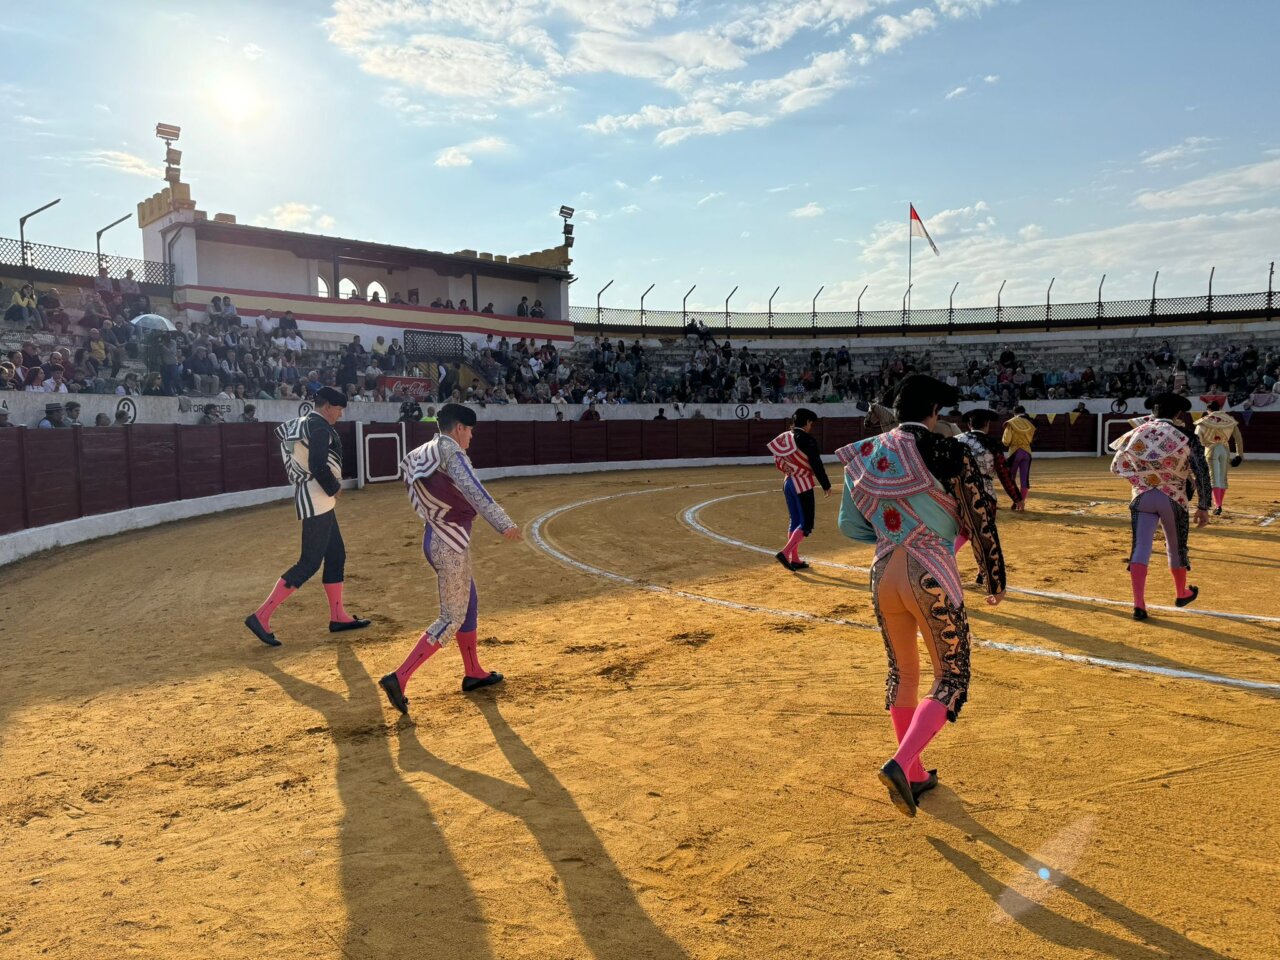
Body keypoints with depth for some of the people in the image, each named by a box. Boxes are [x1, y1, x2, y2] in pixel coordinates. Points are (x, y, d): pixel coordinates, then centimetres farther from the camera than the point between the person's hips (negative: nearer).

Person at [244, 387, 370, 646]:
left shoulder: (300, 424, 14)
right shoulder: (320, 427, -15)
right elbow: (318, 465, -27)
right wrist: (334, 488, -10)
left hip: (317, 500, 11)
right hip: (317, 501, -11)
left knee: (336, 555, 15)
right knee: (309, 563, -9)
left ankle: (338, 617, 20)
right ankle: (261, 617, -10)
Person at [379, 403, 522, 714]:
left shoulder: (422, 454, 10)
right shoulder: (449, 450, -16)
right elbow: (473, 491, -27)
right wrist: (504, 524, -35)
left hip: (434, 539, 10)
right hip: (450, 545, -10)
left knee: (469, 602, 21)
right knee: (451, 618, -3)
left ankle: (473, 673, 32)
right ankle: (399, 678, -6)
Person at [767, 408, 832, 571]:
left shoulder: (785, 438, 7)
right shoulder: (807, 439, -16)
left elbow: (779, 461, 12)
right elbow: (816, 464, -15)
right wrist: (826, 485, -8)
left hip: (788, 483, 8)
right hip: (802, 484, -8)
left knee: (795, 521, 14)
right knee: (806, 524, -1)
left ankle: (794, 559, 17)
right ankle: (785, 553, -14)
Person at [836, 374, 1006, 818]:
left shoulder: (866, 455, 4)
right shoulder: (948, 453, -9)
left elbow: (849, 523, 9)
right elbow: (980, 520, -4)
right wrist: (995, 579, 8)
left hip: (883, 574, 5)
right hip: (930, 576, -5)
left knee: (903, 674, 19)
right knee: (951, 677, 8)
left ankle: (915, 775, 29)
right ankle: (900, 764, -9)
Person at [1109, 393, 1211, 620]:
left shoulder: (1135, 433, 3)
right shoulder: (1185, 437, -3)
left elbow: (1116, 467, 9)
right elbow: (1201, 473, -4)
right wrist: (1203, 507, 2)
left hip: (1141, 497, 1)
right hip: (1173, 499, -1)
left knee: (1141, 548, -3)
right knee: (1176, 548, 19)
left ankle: (1138, 603, -16)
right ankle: (1182, 594, 41)